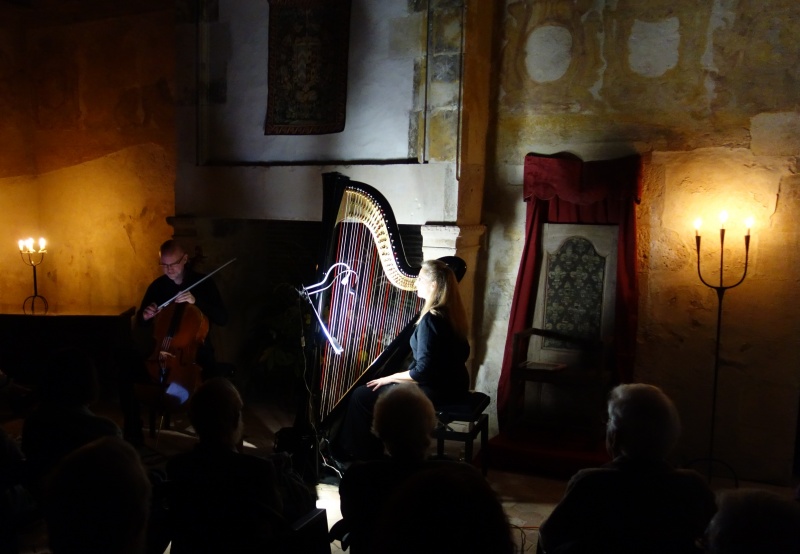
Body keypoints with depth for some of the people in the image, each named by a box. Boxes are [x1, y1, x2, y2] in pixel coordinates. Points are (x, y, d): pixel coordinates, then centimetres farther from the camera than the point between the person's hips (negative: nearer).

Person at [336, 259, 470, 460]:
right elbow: (461, 353, 16)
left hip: (436, 390, -10)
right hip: (451, 385, 10)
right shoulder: (451, 313, 4)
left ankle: (361, 457, 13)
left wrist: (390, 378, -9)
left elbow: (423, 371, -24)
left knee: (362, 395, -3)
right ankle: (373, 451, 27)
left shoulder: (430, 319, -23)